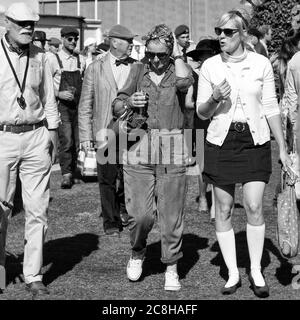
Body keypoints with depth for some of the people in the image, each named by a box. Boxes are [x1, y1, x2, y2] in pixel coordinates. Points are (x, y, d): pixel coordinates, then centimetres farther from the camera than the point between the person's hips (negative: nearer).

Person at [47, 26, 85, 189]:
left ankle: (73, 172, 19)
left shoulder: (81, 60, 11)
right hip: (62, 105, -4)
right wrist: (59, 94, -16)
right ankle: (66, 175, -13)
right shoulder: (53, 59, -2)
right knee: (66, 140, -17)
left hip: (78, 105, 4)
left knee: (77, 142, 5)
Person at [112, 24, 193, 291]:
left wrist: (177, 53, -6)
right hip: (139, 150, 1)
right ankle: (137, 253, 24)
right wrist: (129, 102, -8)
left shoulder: (178, 70, 5)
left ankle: (171, 269, 16)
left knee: (171, 215, 2)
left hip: (172, 152, -1)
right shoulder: (138, 72, 11)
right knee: (140, 213, -5)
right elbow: (116, 108, 14)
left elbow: (184, 81, -21)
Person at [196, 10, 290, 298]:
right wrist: (214, 99, -16)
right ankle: (233, 274, 13)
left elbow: (271, 108, 5)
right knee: (223, 210, 3)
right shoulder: (210, 66, 1)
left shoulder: (261, 63, 0)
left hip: (255, 141, -1)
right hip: (221, 141, 1)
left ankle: (256, 272, 7)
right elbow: (201, 112, 6)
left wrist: (283, 148, 5)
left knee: (254, 207, -8)